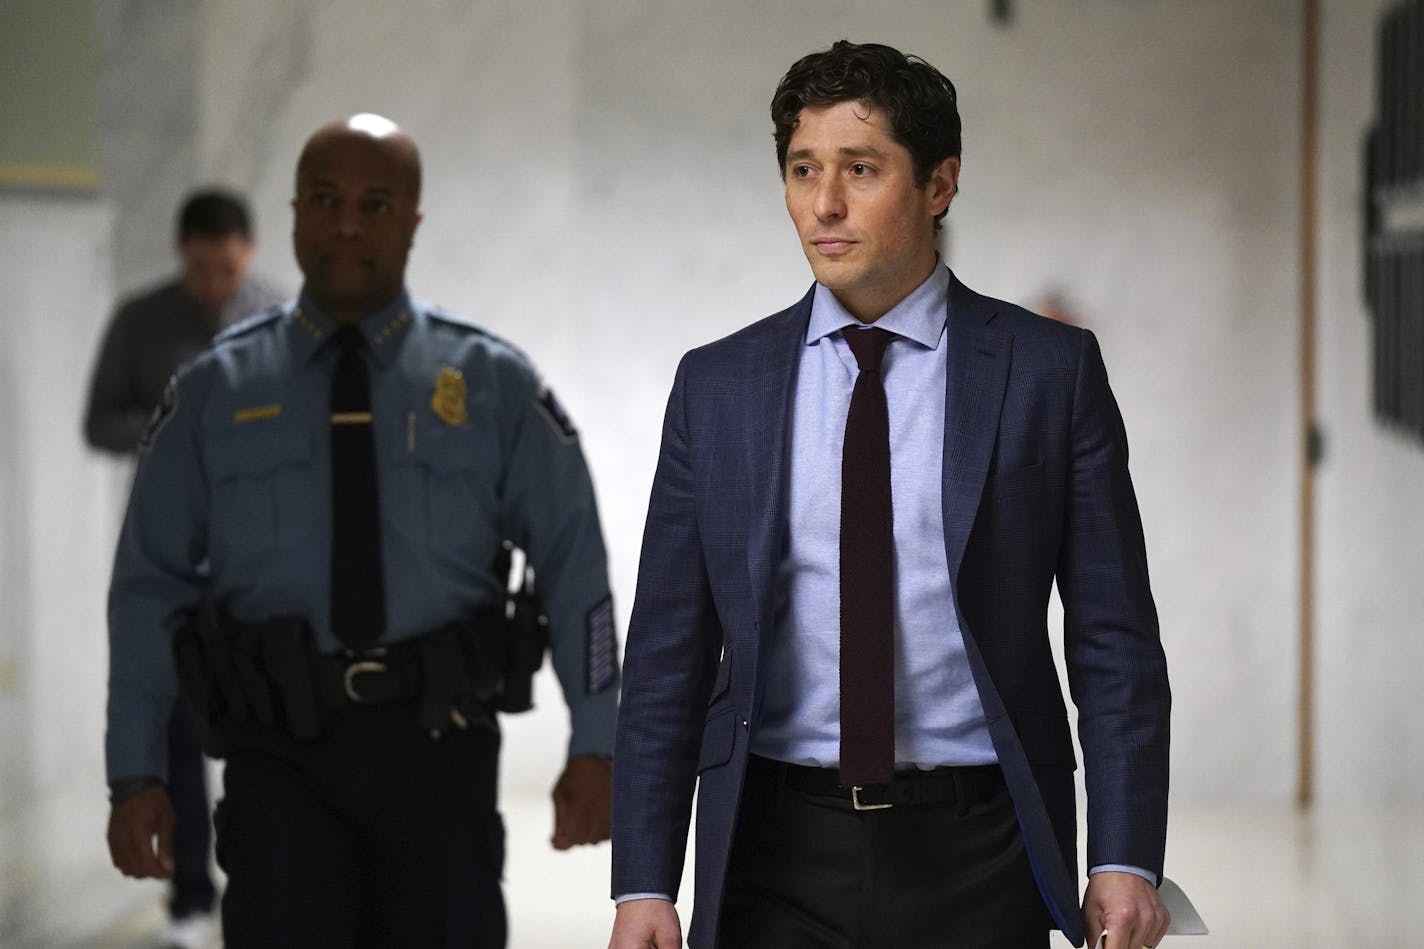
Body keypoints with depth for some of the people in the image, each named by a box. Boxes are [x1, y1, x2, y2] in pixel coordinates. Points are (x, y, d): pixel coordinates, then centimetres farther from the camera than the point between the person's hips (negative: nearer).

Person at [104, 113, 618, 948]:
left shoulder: (493, 384, 5)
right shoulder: (216, 391, 6)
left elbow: (575, 564, 1)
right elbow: (151, 585, 5)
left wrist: (596, 745, -8)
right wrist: (135, 773, -1)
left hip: (436, 750, 1)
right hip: (282, 754, -1)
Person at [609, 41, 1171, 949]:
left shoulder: (1050, 370, 0)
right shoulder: (717, 387, 5)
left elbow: (1116, 641, -1)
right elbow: (668, 656, 5)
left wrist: (1125, 860, -10)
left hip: (973, 855, -1)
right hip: (777, 856, 1)